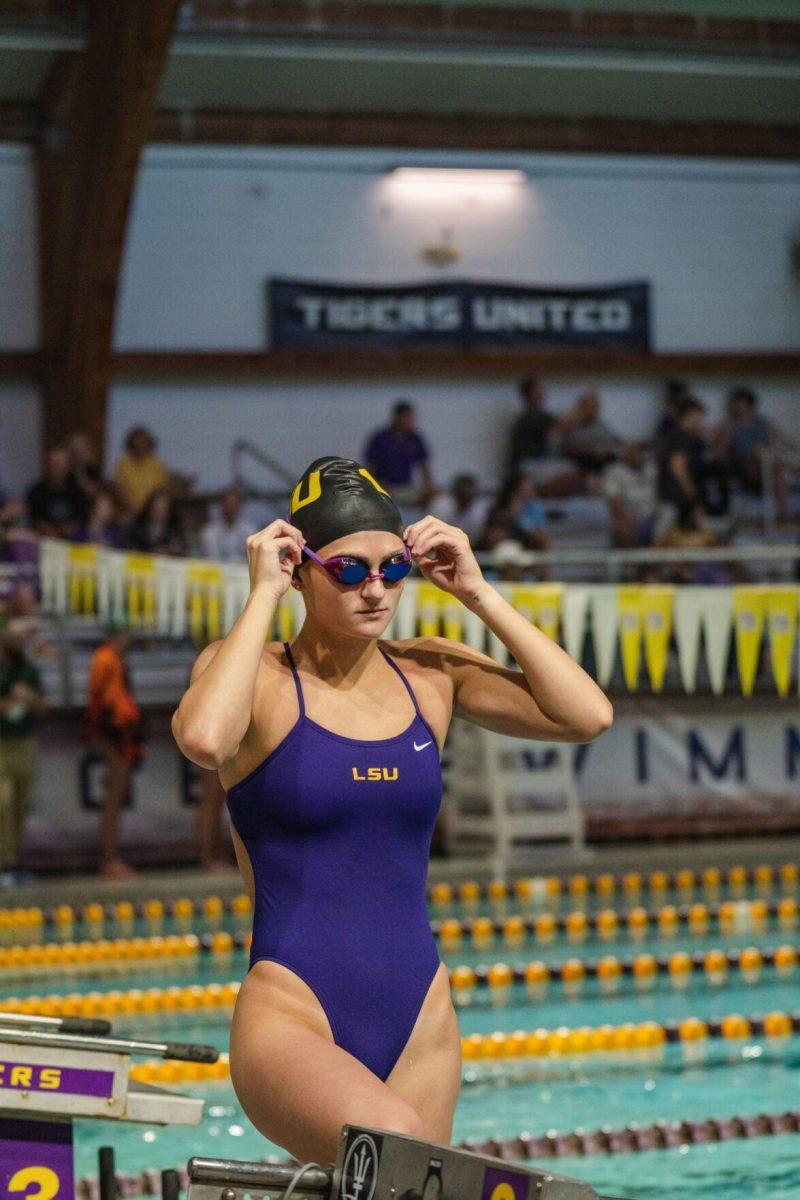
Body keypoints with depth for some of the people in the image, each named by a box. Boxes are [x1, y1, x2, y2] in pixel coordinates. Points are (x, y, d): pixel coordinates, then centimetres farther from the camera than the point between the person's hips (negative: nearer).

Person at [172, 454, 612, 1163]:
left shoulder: (430, 672, 9)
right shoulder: (256, 674, -3)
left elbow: (587, 716, -1)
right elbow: (203, 737, -27)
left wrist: (478, 595, 0)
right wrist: (263, 596, -16)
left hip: (420, 1026, 5)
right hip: (293, 1020, -5)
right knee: (391, 1141, -35)